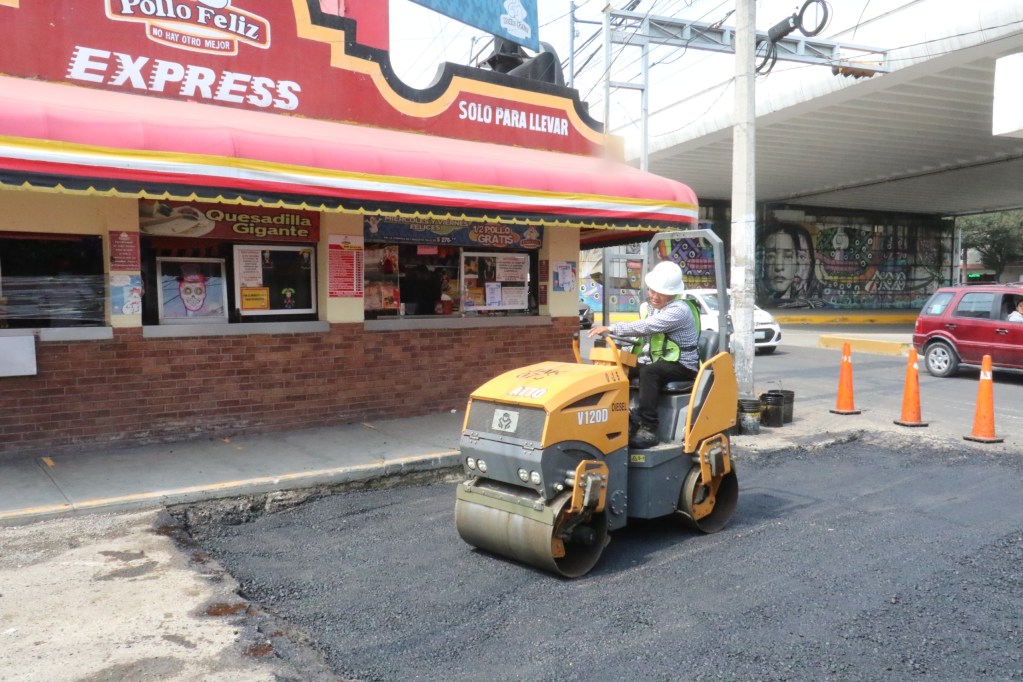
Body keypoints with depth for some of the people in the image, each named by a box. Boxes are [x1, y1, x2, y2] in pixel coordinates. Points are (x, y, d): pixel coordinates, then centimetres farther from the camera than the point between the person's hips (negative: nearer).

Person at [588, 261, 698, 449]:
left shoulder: (679, 310, -20)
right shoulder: (652, 307, 8)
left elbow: (645, 327, -31)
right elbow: (647, 335, 13)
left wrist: (611, 328, -33)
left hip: (682, 365, -8)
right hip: (659, 361, 8)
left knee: (649, 372, -35)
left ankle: (648, 429, -35)